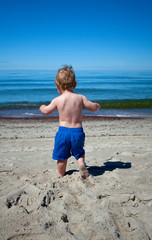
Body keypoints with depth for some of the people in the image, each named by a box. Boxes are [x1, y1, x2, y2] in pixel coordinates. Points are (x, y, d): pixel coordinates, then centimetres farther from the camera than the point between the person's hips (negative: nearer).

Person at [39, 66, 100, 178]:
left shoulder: (57, 100, -5)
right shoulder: (80, 97, -3)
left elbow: (47, 111, 11)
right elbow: (93, 107, 4)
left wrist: (42, 107, 34)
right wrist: (97, 105, 27)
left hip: (63, 131, -1)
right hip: (78, 131, 1)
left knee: (62, 156, 15)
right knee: (79, 152, 21)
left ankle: (61, 174, 25)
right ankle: (81, 162, -7)